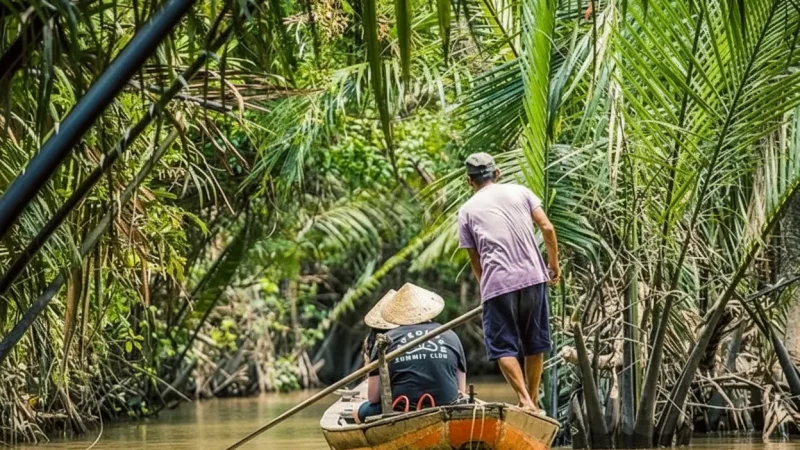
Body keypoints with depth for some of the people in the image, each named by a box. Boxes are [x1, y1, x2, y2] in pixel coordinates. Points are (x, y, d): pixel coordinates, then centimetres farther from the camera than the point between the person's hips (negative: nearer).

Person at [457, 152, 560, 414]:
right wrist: (554, 265, 13)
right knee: (534, 343, 15)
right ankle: (533, 400, 20)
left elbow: (475, 261, 12)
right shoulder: (520, 192, 12)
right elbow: (547, 228, 2)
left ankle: (525, 400, -15)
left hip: (497, 284, -2)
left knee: (503, 347, 1)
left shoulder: (467, 211, 10)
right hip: (533, 277, 2)